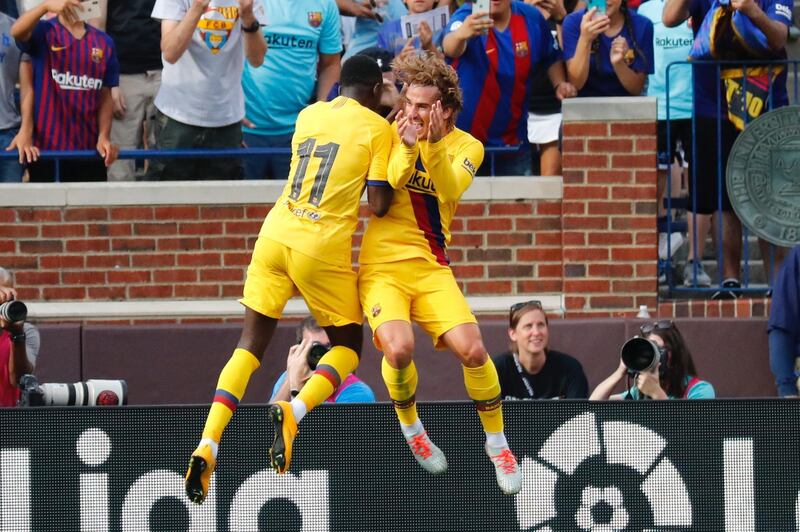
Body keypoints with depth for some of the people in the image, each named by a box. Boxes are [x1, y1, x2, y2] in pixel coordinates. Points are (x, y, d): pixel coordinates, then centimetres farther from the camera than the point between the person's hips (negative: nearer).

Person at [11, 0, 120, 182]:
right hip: (46, 149, -3)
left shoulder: (104, 42, 8)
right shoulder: (43, 32, -2)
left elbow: (105, 95, 10)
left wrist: (104, 137, -4)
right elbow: (16, 31, -25)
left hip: (89, 150, 3)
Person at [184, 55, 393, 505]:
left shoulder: (308, 115, 14)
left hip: (276, 233, 4)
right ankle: (292, 413, -14)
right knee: (348, 348, 14)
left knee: (251, 345, 8)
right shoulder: (377, 128, -1)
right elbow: (379, 205, -6)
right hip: (323, 247, -4)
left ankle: (206, 448, -8)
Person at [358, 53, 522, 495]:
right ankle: (409, 425, 7)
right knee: (399, 348, -26)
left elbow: (450, 191, -18)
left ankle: (497, 443, 7)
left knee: (472, 349, -17)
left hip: (430, 268, 1)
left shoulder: (466, 147, 2)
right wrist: (406, 150, -24)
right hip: (382, 264, -1)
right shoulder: (396, 133, 1)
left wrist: (435, 146, -33)